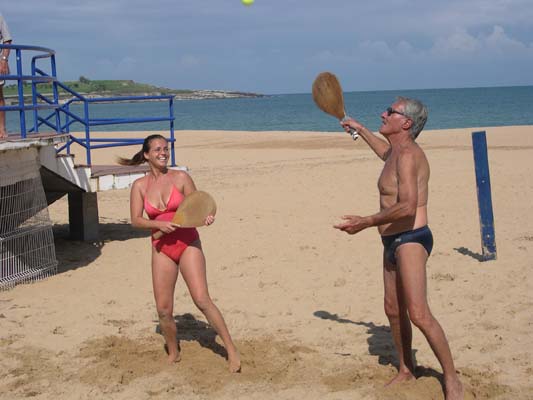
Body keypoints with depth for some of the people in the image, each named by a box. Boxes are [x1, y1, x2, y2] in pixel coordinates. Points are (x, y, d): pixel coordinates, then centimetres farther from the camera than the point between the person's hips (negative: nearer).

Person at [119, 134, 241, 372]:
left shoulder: (181, 178, -2)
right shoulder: (140, 186, 2)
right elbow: (136, 220, -2)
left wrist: (205, 218, -22)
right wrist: (159, 224, -19)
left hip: (188, 244, -2)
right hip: (161, 248, 2)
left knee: (202, 300, -13)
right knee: (163, 309, 2)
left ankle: (231, 350, -2)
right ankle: (173, 354, 25)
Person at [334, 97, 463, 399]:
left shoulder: (407, 155, -18)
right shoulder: (398, 152, 14)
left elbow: (408, 206, -30)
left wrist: (366, 222, -24)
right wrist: (361, 130, 48)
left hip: (411, 239, -11)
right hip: (393, 242, 11)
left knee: (418, 314, -17)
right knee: (394, 310, 16)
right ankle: (406, 371, 30)